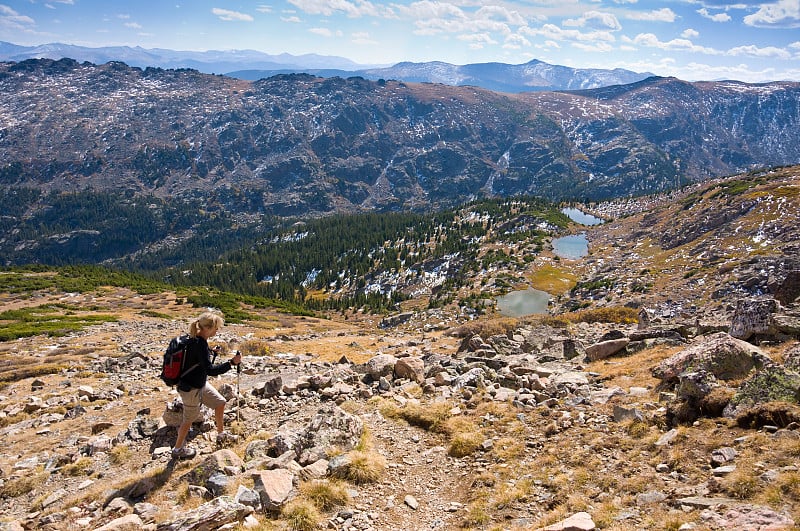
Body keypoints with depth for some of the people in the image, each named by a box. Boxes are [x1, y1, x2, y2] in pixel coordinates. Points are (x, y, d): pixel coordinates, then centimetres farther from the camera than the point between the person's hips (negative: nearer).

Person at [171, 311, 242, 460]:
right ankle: (178, 449, 30)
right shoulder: (199, 344, -31)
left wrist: (210, 352, 6)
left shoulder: (198, 340, -2)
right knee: (189, 419, 10)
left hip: (200, 383, 9)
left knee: (220, 402, 18)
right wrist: (232, 363, -29)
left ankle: (221, 435, 35)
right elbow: (210, 370, -32)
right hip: (190, 388, -9)